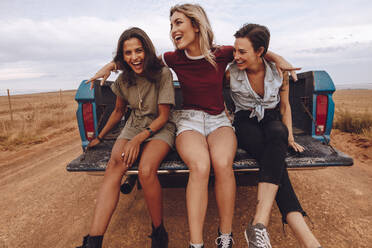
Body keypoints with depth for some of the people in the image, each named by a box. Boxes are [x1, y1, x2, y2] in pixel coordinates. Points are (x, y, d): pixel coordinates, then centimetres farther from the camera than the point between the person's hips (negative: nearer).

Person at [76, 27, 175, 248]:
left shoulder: (163, 74, -11)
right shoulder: (124, 79, 4)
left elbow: (163, 116, -10)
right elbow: (119, 111, 19)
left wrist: (139, 139, -23)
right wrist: (100, 137, 22)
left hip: (160, 128, -4)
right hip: (134, 126, 4)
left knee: (146, 170, -34)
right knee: (114, 166, -28)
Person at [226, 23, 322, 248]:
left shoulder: (279, 72, -2)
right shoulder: (231, 73, -7)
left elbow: (285, 105, 9)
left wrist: (290, 137, 1)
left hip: (271, 120, 2)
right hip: (245, 123, -1)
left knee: (278, 135, -39)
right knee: (276, 159, -34)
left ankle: (260, 222, -46)